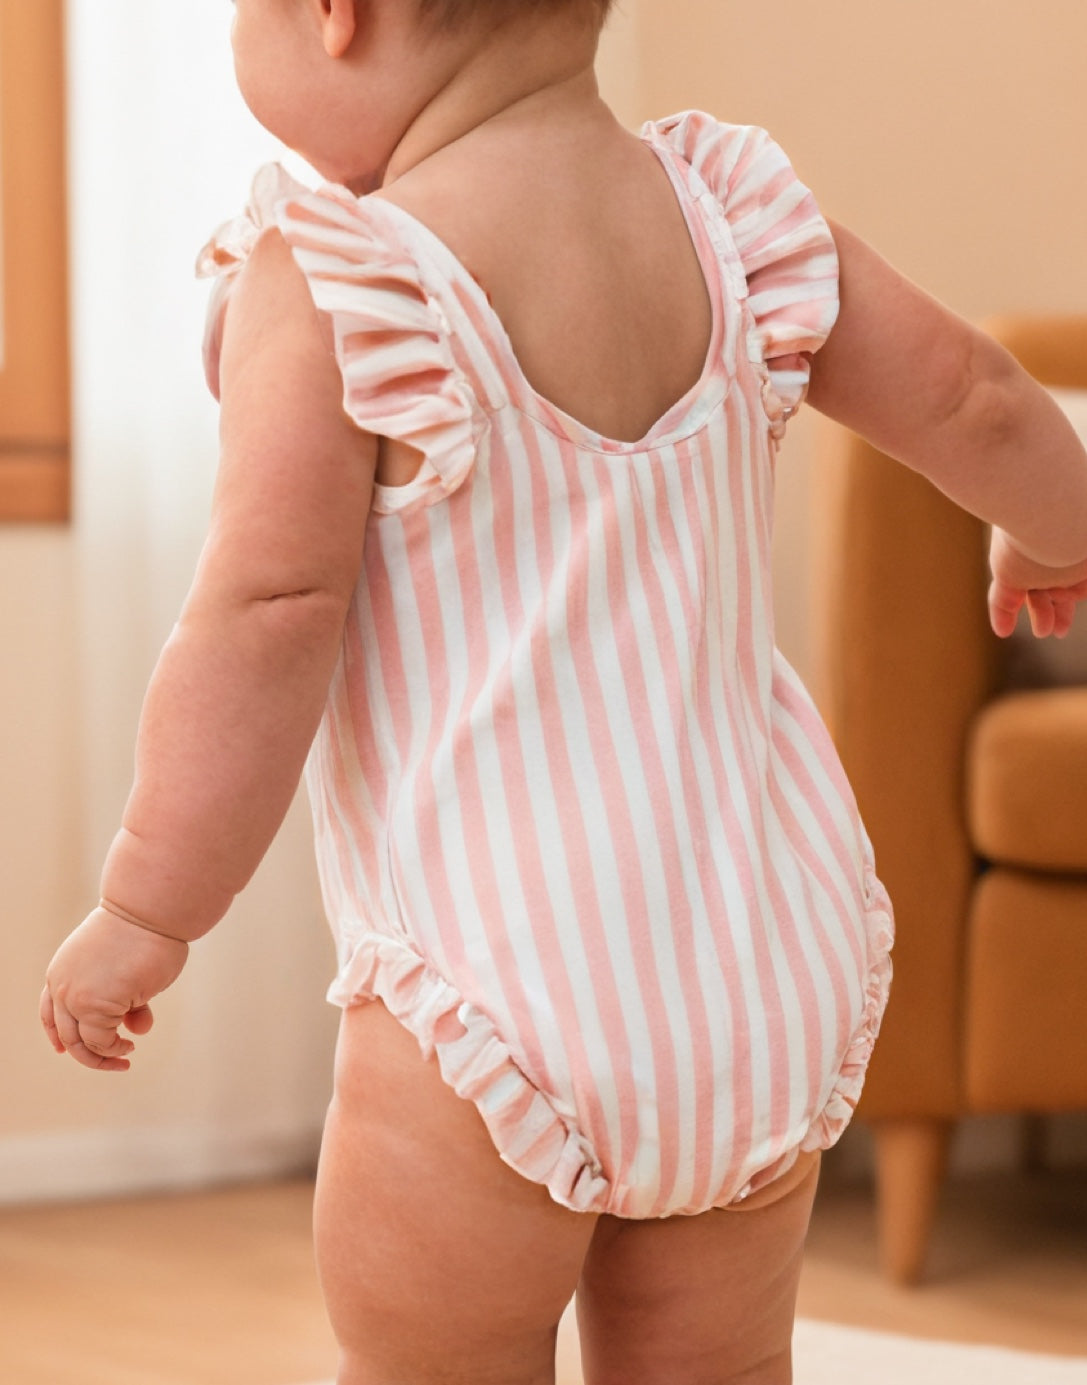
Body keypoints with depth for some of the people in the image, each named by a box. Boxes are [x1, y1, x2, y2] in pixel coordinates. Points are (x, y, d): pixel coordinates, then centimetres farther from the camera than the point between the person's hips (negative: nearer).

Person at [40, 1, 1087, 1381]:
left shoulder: (334, 292, -14)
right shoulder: (728, 213, 3)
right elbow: (972, 401, 14)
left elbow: (269, 617, -17)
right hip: (771, 960, 6)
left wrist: (146, 909, -8)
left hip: (502, 979, -6)